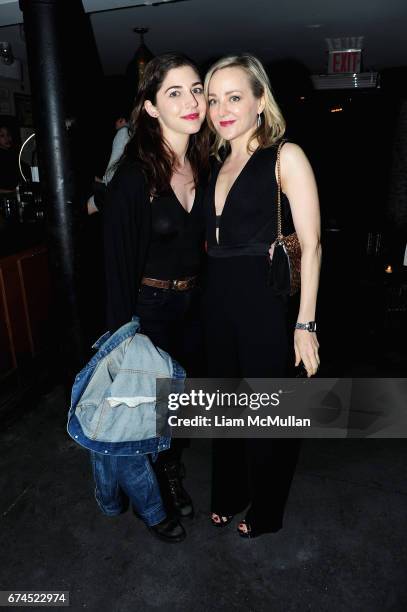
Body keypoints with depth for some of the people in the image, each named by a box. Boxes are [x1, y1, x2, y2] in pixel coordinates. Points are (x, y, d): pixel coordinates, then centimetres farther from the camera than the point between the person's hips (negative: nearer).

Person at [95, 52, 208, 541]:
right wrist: (122, 331, -14)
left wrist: (204, 294, 7)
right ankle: (157, 482, 44)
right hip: (149, 307, -6)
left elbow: (202, 240, 8)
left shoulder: (203, 166, 0)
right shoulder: (133, 174, -19)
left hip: (193, 303, 6)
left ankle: (173, 469, 51)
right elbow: (118, 259, -17)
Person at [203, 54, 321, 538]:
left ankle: (266, 511, 37)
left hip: (266, 303, -6)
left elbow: (310, 245, -11)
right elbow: (213, 238, 13)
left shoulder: (285, 156, -6)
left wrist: (305, 324, -14)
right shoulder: (216, 163, 12)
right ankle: (228, 495, 44)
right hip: (217, 300, 6)